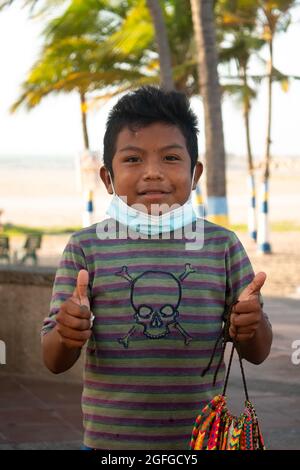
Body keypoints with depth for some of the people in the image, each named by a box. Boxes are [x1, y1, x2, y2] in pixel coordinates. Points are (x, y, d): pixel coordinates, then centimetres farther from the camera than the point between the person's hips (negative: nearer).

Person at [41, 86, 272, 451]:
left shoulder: (222, 245, 0)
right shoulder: (86, 247, -3)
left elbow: (257, 353, 5)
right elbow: (55, 362, -2)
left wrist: (252, 328, -17)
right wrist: (66, 336, -24)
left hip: (200, 438, 1)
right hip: (110, 440, -1)